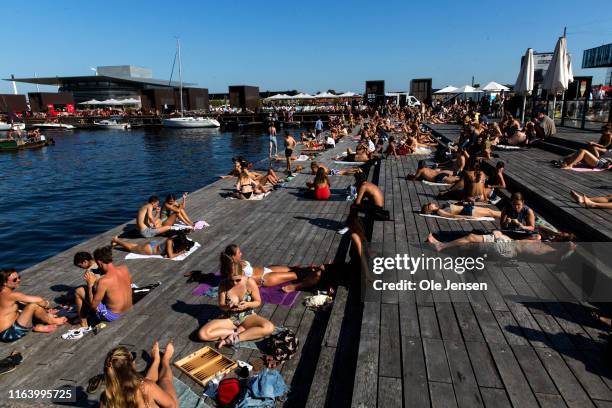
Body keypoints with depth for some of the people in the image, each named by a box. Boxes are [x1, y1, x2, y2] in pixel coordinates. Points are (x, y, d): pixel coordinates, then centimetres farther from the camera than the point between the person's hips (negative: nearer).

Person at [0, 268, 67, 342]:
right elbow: (39, 300, -21)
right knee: (33, 306, -21)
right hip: (8, 333, -10)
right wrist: (45, 303, 2)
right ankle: (52, 321, 1)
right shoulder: (11, 295, -22)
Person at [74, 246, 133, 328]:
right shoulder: (125, 269, -9)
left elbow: (93, 305, -15)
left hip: (112, 315, -7)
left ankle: (83, 323, 15)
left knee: (79, 291, 2)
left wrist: (90, 284, -10)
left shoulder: (104, 281, -26)